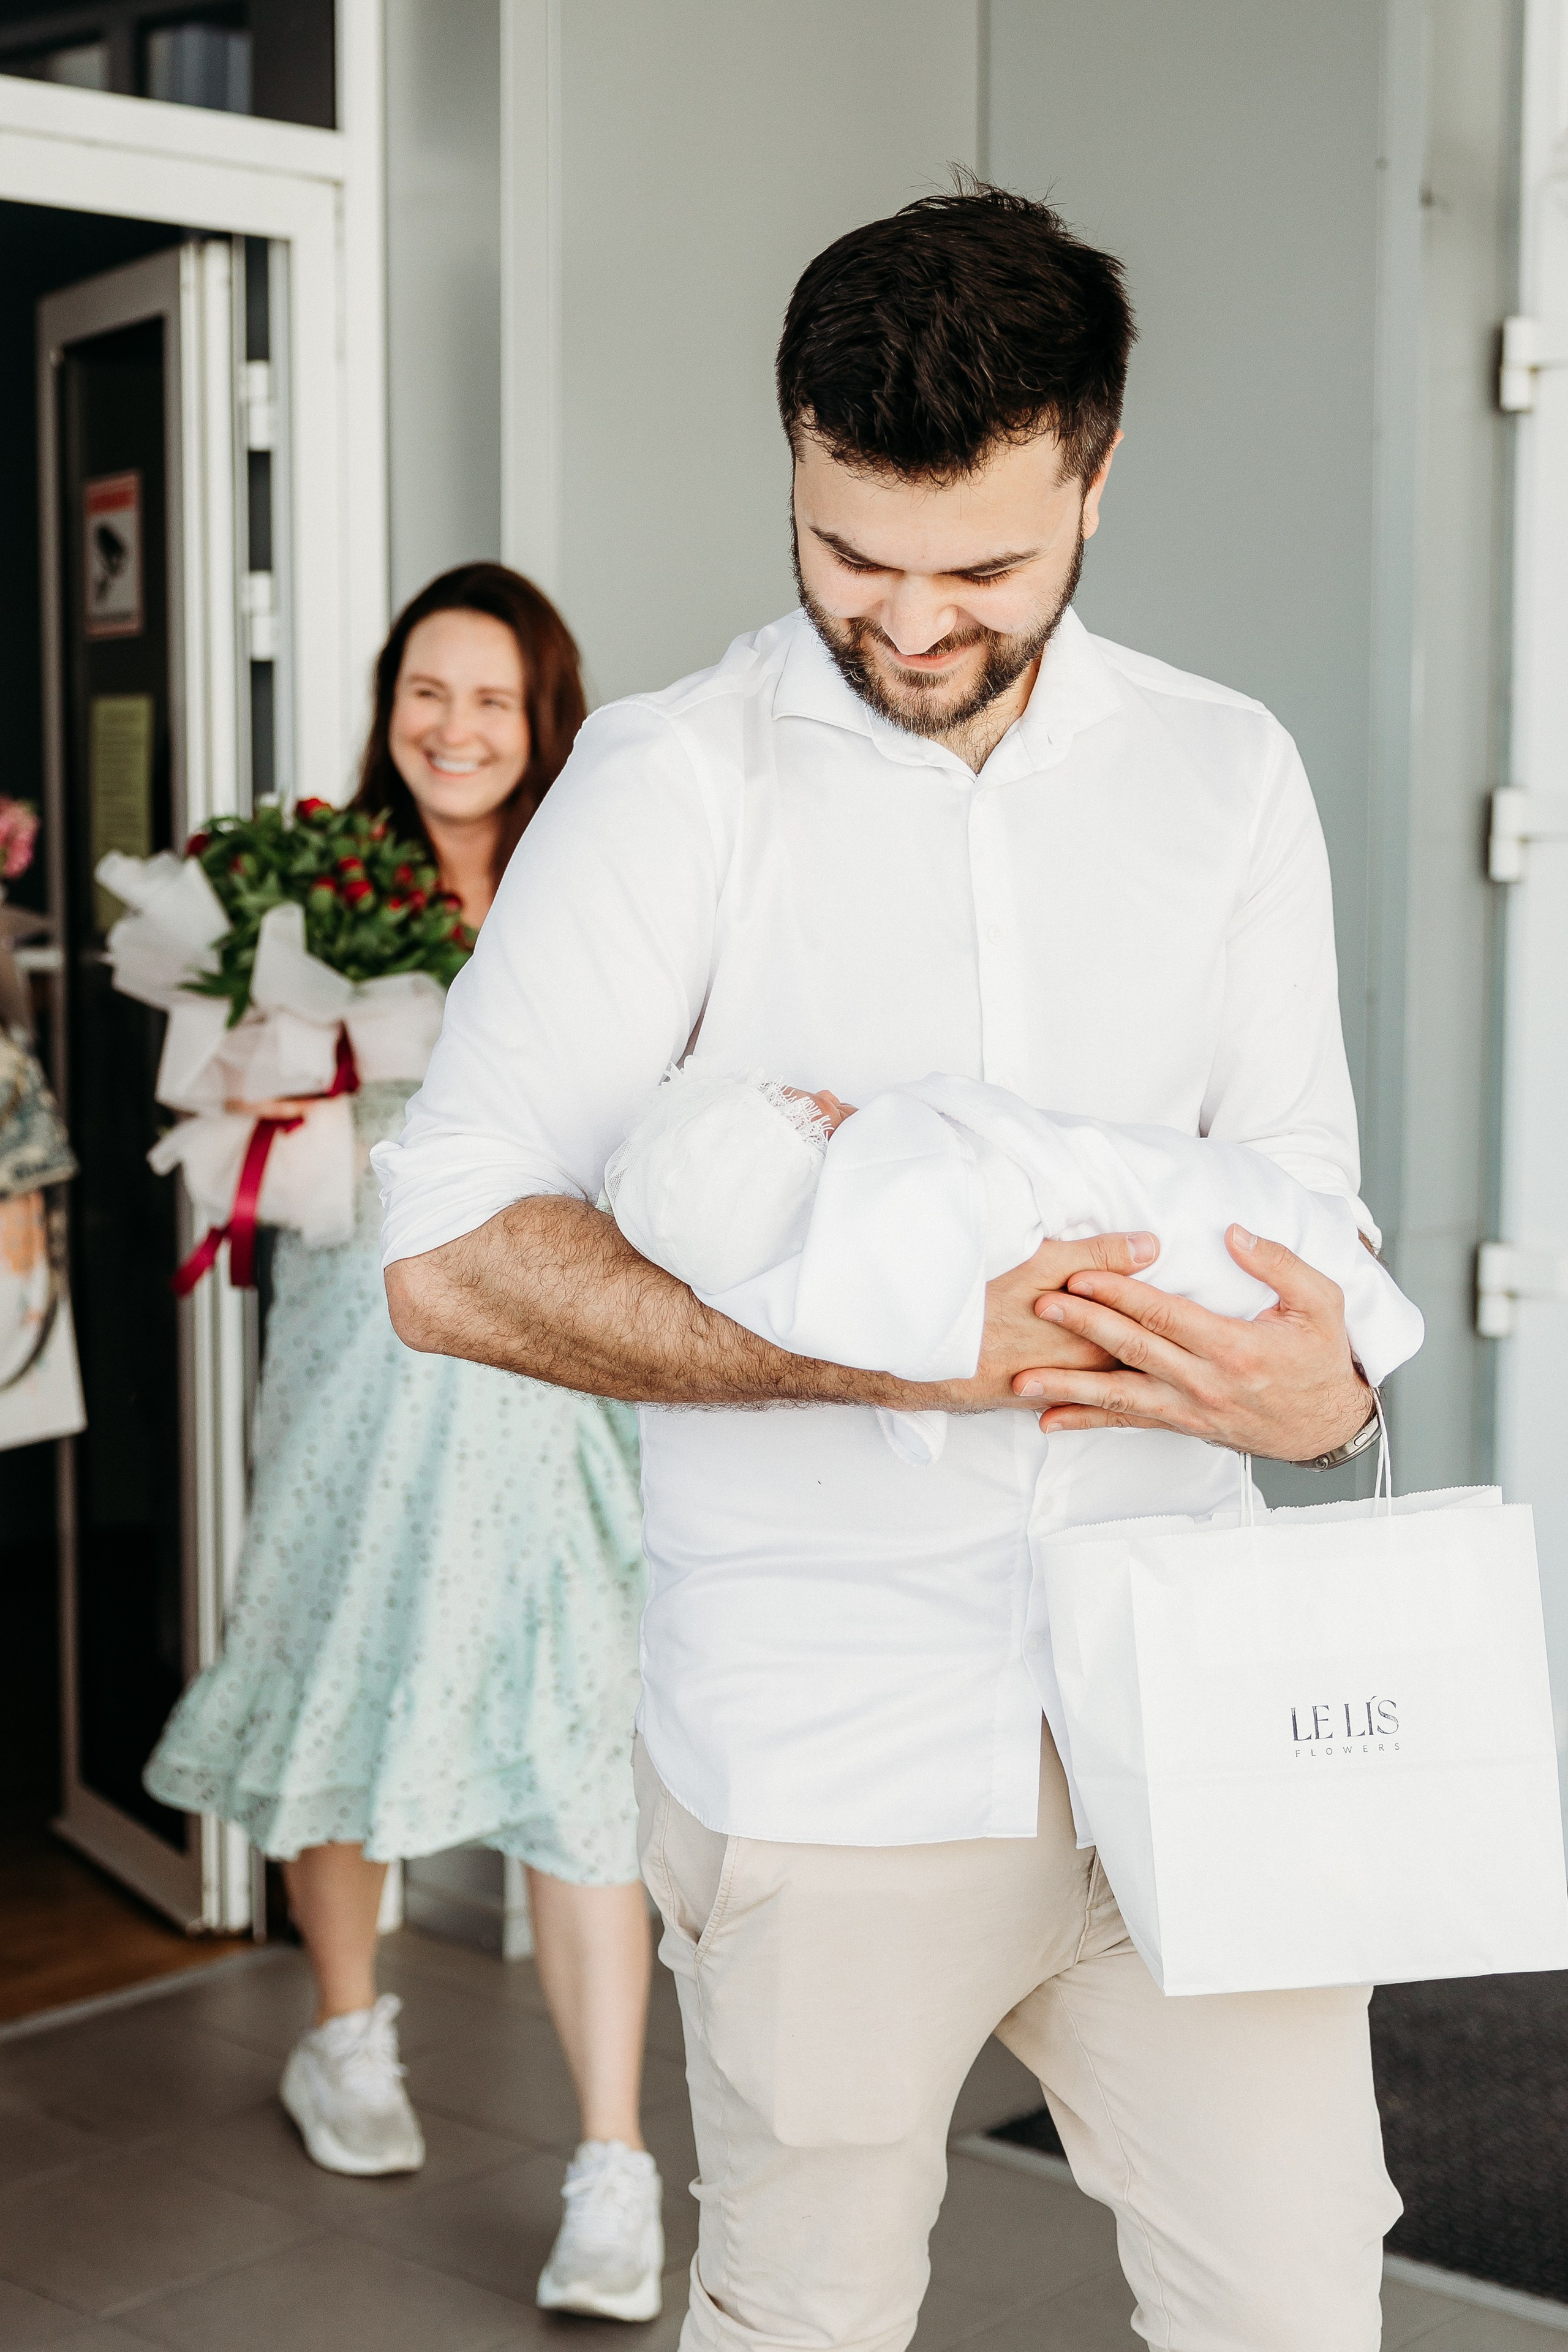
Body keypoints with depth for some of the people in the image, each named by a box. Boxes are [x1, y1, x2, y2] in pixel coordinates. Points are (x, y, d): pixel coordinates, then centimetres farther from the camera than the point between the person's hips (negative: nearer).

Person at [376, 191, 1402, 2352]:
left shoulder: (1227, 777, 6)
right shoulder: (677, 781, -6)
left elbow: (1302, 1198, 10)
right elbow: (448, 1254, -14)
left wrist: (1324, 1386, -14)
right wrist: (892, 1343, -23)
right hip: (822, 1744, -3)